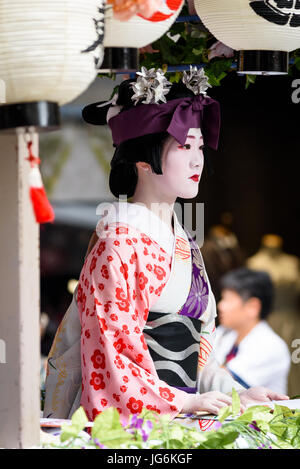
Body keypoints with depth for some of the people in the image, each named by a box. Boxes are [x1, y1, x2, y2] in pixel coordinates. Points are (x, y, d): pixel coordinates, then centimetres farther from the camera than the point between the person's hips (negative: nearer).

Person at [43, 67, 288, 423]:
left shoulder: (181, 243, 18)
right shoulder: (119, 244, -7)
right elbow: (111, 343, -11)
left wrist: (237, 393, 9)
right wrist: (182, 402, -13)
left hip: (180, 417, 8)